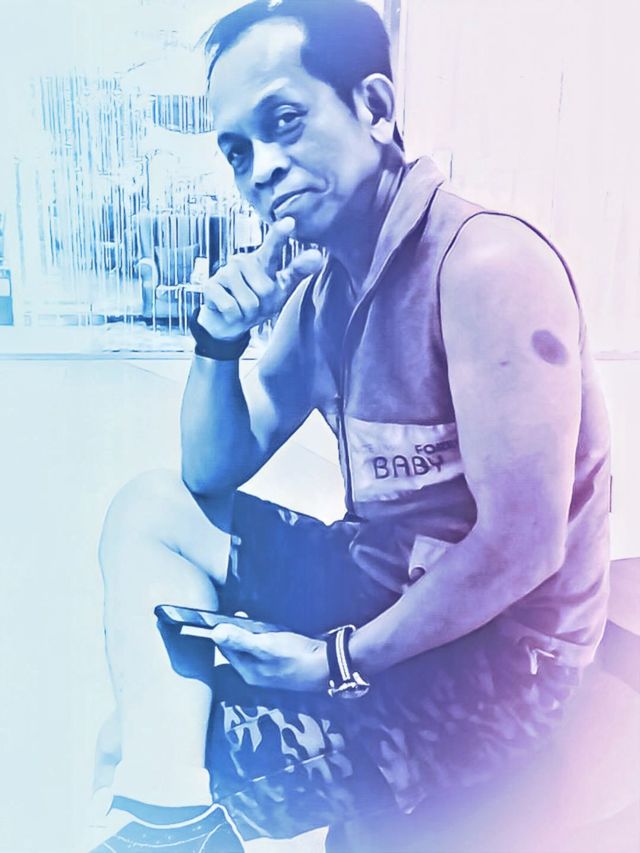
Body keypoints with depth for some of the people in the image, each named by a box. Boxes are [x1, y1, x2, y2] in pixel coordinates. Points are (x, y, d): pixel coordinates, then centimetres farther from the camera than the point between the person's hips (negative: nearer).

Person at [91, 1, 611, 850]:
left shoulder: (487, 263, -22)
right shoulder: (322, 287, 2)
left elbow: (524, 547, -24)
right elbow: (211, 477, 6)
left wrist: (343, 662, -15)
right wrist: (220, 339, -12)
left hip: (491, 655, -7)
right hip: (384, 586, 8)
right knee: (147, 507, 1)